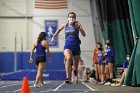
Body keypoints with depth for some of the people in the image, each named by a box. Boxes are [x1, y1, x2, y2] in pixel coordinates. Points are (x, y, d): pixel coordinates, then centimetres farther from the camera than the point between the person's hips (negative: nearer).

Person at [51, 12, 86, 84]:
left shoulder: (77, 24, -5)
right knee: (68, 58, -29)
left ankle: (75, 71, 53)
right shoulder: (65, 25, 4)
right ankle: (68, 78, -35)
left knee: (76, 62, 16)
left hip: (76, 45, 0)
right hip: (67, 45, 0)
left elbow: (84, 35, -12)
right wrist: (53, 37, 30)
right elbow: (59, 29, 26)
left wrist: (79, 27, -27)